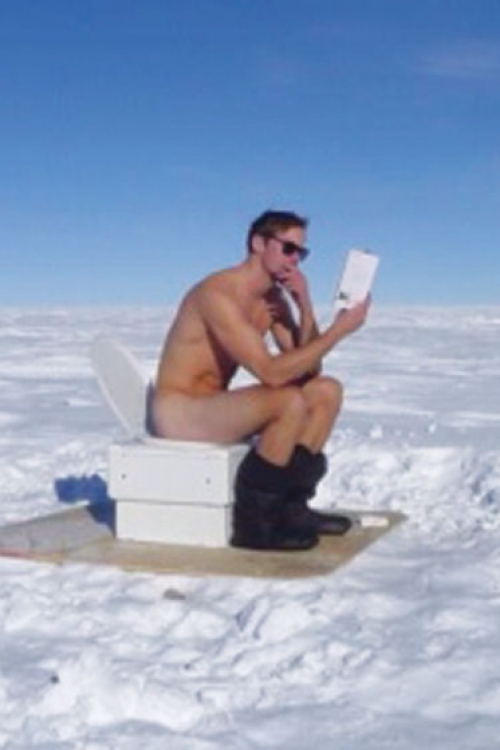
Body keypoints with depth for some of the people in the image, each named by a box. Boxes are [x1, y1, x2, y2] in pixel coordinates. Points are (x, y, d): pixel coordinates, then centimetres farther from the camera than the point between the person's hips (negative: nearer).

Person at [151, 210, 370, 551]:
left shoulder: (274, 298, 7)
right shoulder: (218, 294, -21)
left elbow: (307, 368, 3)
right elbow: (272, 373, -29)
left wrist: (305, 305, -9)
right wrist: (339, 329, -25)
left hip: (214, 406, 9)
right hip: (178, 411, -9)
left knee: (327, 390, 3)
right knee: (291, 401, -30)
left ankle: (292, 505, 5)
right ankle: (253, 523, -18)